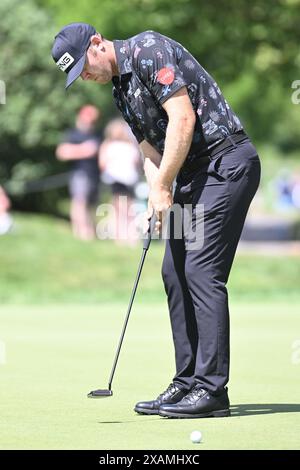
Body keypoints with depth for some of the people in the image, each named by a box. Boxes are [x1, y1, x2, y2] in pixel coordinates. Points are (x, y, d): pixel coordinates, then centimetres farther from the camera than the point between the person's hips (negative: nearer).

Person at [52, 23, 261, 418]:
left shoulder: (148, 49, -12)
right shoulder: (120, 90, 16)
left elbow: (183, 118, -20)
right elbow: (150, 147, 17)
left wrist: (163, 186, -15)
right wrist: (157, 194, -3)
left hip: (226, 161, -10)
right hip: (193, 172, 10)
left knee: (202, 271, -13)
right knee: (175, 271, 7)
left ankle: (213, 389, -12)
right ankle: (188, 382, 11)